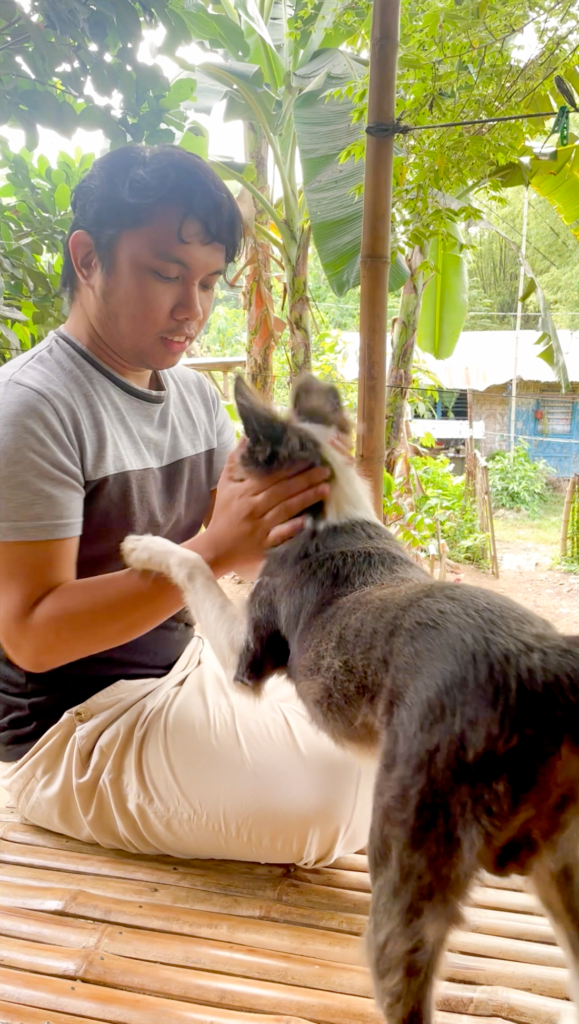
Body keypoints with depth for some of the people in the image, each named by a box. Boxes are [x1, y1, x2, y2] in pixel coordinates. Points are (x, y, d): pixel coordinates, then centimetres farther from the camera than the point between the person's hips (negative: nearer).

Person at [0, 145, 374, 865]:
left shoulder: (197, 395, 6)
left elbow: (247, 550, 5)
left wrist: (286, 501, -18)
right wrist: (215, 550, -33)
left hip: (186, 665, 8)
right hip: (70, 729, -7)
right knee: (344, 786, -23)